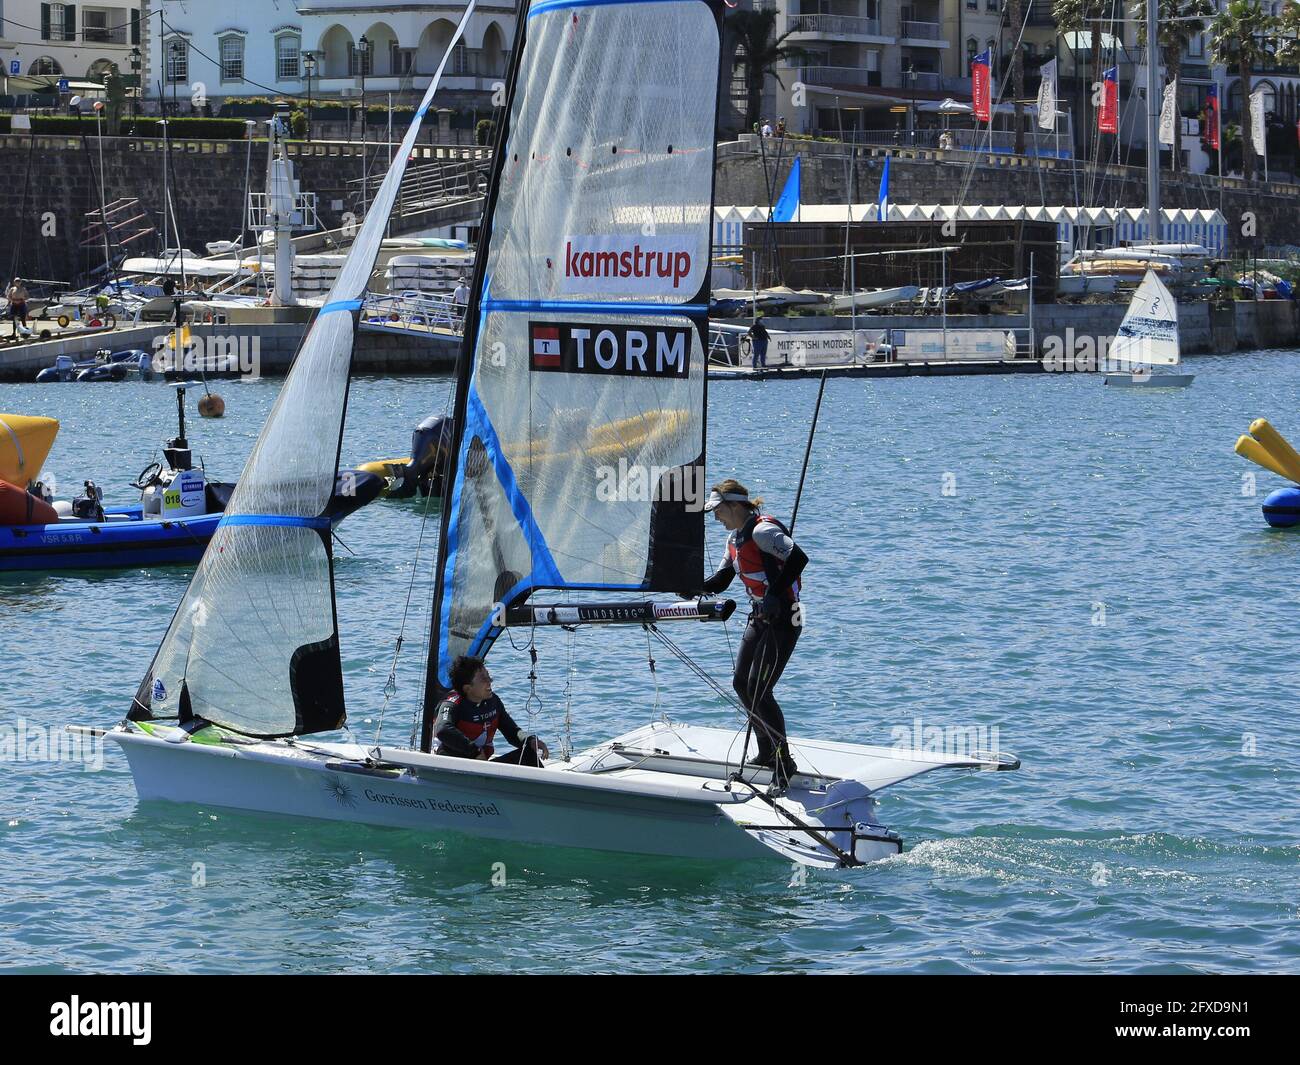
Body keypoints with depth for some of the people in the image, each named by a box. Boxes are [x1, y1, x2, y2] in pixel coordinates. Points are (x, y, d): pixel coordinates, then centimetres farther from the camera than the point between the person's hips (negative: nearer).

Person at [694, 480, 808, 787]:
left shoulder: (762, 531, -18)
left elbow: (798, 557, -30)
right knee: (741, 683, 12)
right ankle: (767, 753, 26)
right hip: (760, 617, 10)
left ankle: (785, 764, -2)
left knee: (758, 690, -11)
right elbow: (722, 578, 16)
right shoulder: (735, 537, 13)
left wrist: (774, 594, -33)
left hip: (782, 619, -10)